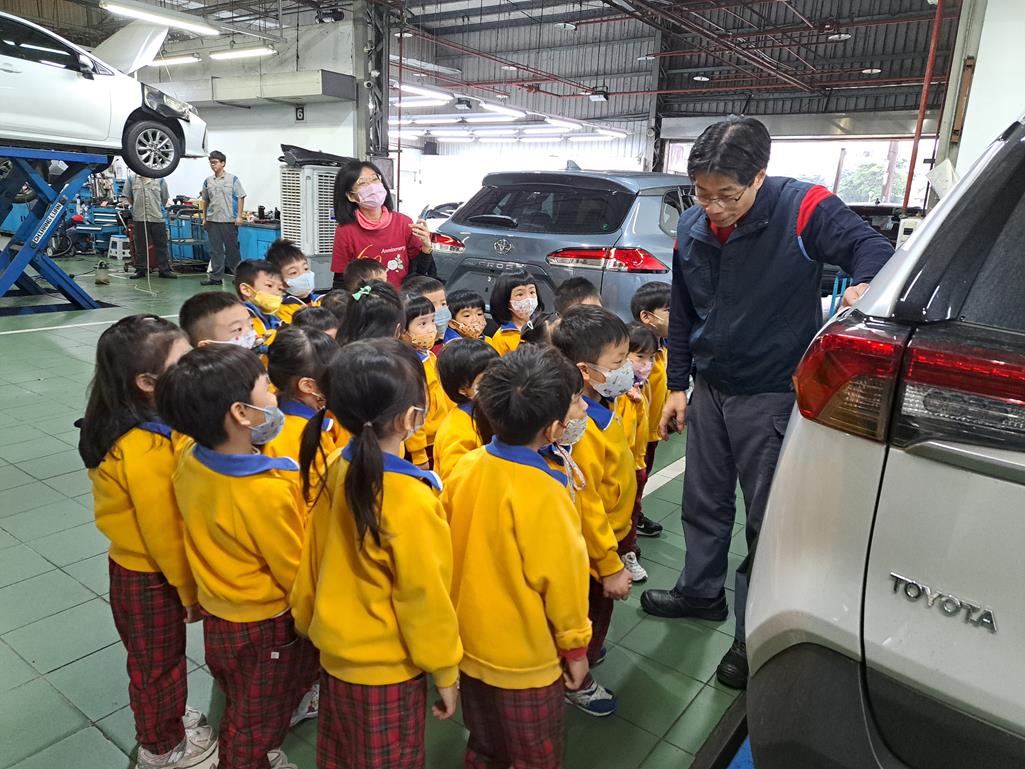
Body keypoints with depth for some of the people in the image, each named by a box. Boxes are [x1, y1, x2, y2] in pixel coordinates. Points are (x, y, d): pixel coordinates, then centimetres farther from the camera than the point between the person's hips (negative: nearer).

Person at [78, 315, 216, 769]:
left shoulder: (126, 425, -6)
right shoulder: (147, 452, -35)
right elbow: (165, 535, -26)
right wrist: (192, 592, -12)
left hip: (131, 564, 8)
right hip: (151, 577, -8)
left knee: (151, 658, 28)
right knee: (159, 662, 16)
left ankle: (164, 716, 52)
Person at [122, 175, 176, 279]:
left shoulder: (159, 180, 6)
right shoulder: (131, 179, 5)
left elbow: (165, 198, 13)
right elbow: (127, 196, 14)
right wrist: (136, 207, 14)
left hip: (157, 218, 0)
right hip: (139, 218, 0)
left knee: (161, 246, 2)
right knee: (140, 246, 6)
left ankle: (164, 270, 8)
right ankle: (140, 270, 14)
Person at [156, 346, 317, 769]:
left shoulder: (189, 459, -12)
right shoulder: (267, 491, -34)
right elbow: (297, 574, -20)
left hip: (216, 616, 7)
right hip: (266, 629, -7)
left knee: (239, 716, 31)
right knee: (255, 732, 20)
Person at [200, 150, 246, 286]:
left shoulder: (232, 179, -1)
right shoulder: (208, 181, 10)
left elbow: (241, 197, -3)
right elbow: (205, 201, 16)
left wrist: (239, 216, -9)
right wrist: (204, 218, 12)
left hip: (229, 220, -4)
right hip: (212, 220, 4)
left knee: (232, 249, 3)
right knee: (215, 250, 6)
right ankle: (216, 277, 11)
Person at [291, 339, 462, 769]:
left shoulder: (337, 469, -10)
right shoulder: (411, 500, -30)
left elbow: (315, 558, 2)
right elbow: (424, 596, -21)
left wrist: (307, 620, 17)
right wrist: (444, 671, -7)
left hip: (335, 650, 6)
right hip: (386, 669, -6)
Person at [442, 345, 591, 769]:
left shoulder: (465, 467, -10)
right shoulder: (542, 492, -28)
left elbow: (450, 553, 1)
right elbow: (560, 576, -20)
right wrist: (575, 646, -3)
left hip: (470, 645, 6)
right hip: (526, 658, -6)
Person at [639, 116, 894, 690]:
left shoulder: (804, 208, -17)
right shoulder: (692, 228, 0)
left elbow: (871, 247, -16)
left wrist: (867, 284, -41)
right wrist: (678, 385, 10)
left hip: (771, 394, -5)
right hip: (709, 390, 6)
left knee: (768, 519, 5)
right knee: (704, 503, 18)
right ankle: (701, 593, 41)